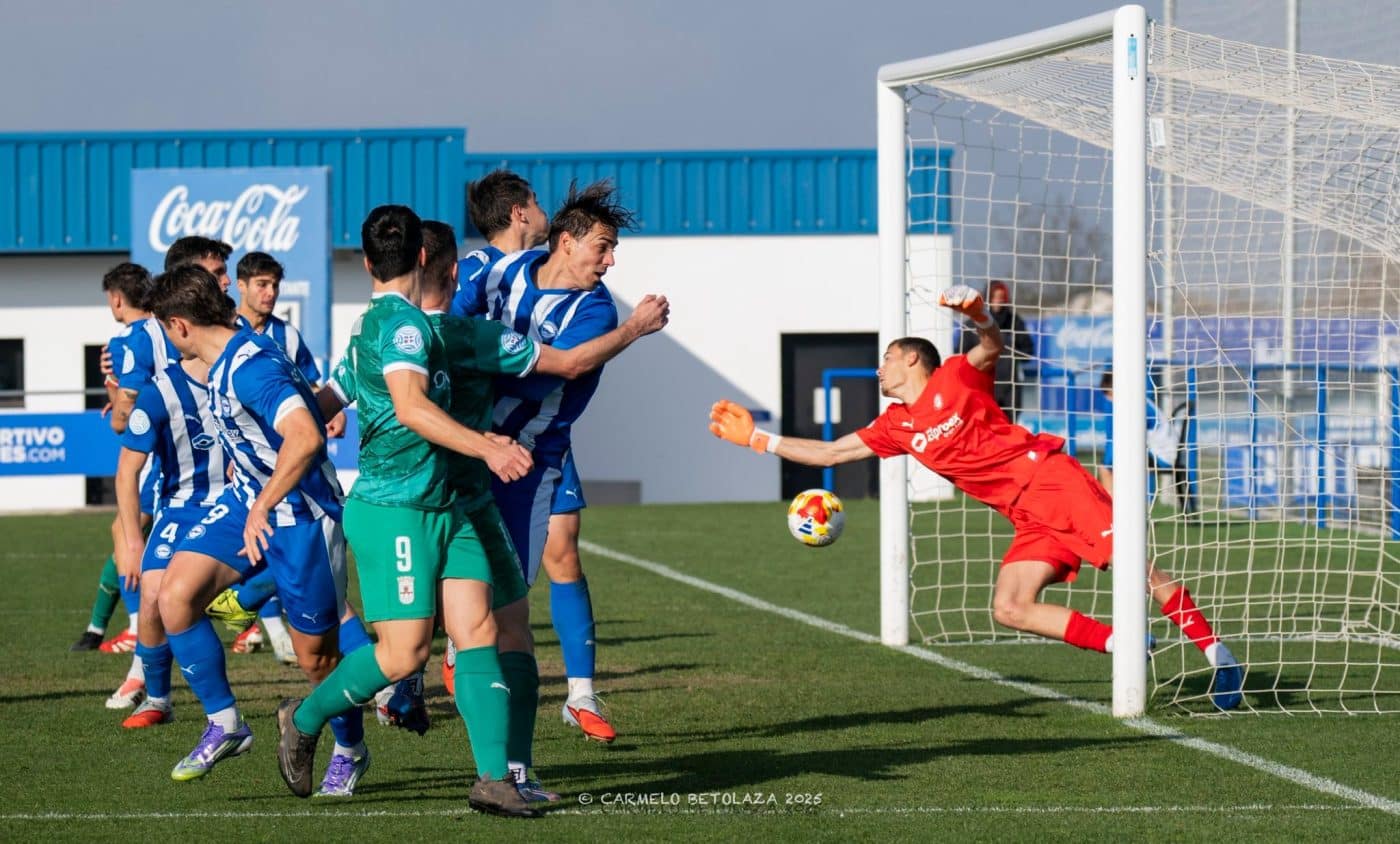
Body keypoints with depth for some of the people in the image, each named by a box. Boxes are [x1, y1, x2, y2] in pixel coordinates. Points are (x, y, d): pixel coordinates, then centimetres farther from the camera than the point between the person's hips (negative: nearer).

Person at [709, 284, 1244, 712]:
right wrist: (756, 438, 20)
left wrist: (980, 317, -37)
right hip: (1030, 521, 6)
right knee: (1009, 609, -13)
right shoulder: (896, 427, 18)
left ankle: (1215, 651, -9)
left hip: (1054, 480, -6)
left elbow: (993, 347, -15)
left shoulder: (956, 379, 2)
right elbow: (829, 453, 22)